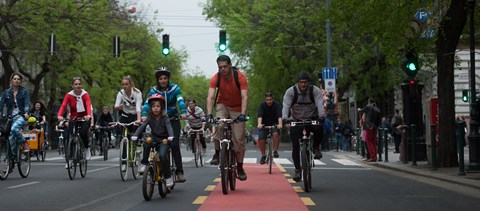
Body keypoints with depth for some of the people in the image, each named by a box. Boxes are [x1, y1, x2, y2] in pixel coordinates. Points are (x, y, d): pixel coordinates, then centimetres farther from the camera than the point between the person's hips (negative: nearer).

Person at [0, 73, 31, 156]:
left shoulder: (24, 91, 1)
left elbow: (27, 103, -10)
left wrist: (26, 113, -28)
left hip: (21, 116, -4)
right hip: (11, 117, 4)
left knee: (14, 128, -32)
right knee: (11, 137, 0)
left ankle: (24, 142, -11)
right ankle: (14, 155, 10)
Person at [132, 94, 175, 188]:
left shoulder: (165, 117, -12)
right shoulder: (150, 117, -5)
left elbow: (169, 127, -27)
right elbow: (142, 126, -15)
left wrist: (170, 137, -47)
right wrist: (135, 136, -31)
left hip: (163, 139, -3)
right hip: (154, 137, 3)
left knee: (162, 155, -26)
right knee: (147, 142, -32)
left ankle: (168, 177, -11)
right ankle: (144, 163, -18)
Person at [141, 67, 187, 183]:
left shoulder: (175, 88, -7)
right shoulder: (154, 90, -3)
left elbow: (180, 101, -22)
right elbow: (147, 103, -17)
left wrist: (183, 112, -42)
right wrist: (144, 115, -36)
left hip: (173, 121, -2)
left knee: (174, 144, -16)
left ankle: (179, 172, -12)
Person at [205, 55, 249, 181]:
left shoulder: (240, 77, -24)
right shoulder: (216, 78, -19)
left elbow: (244, 97, -31)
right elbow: (210, 97, -28)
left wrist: (243, 114, -44)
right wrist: (209, 115, -42)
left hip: (237, 109, -1)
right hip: (223, 105, 1)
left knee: (239, 139, -4)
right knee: (218, 126, -31)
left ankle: (240, 168, 8)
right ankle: (217, 154, -13)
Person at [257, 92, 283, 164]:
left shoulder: (277, 105, -13)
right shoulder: (262, 105, -12)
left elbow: (279, 116, -27)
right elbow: (260, 115, -27)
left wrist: (280, 124, -47)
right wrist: (259, 124, -47)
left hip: (274, 124, -1)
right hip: (264, 125, 1)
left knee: (276, 134, -32)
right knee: (261, 139, -18)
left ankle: (275, 151, -15)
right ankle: (263, 156, 2)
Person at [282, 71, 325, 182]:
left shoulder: (315, 91, -13)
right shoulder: (290, 91, -13)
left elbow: (320, 104, -25)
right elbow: (286, 106, -24)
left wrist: (321, 117, -45)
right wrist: (285, 119, -42)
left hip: (311, 119, 0)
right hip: (296, 120, 0)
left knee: (319, 129, -34)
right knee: (295, 146, -9)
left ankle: (316, 147, -5)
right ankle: (297, 170, 1)